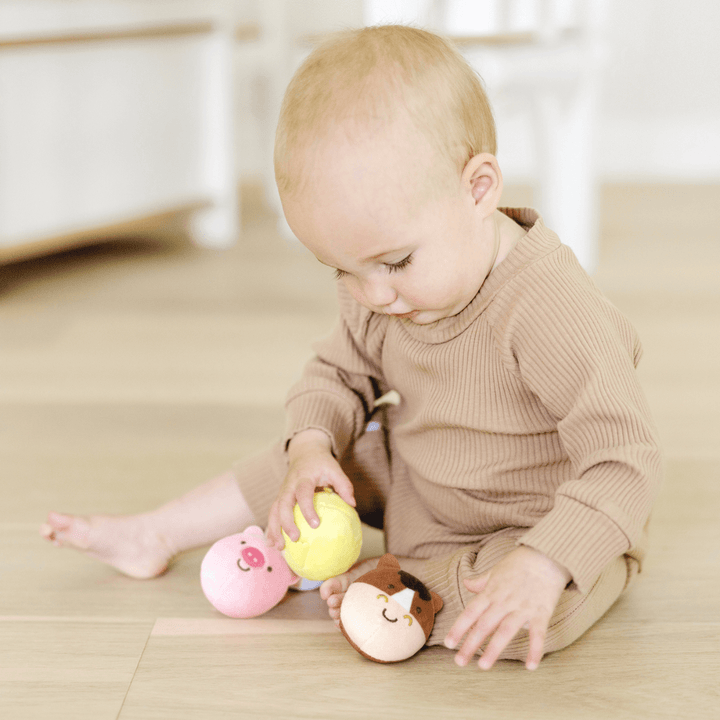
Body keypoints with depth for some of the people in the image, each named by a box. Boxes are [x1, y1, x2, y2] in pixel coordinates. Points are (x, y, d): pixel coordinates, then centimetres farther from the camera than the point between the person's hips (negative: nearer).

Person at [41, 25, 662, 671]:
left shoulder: (549, 311, -34)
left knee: (533, 614, -36)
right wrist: (312, 444, -16)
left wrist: (541, 566, -46)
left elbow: (622, 460, -35)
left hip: (565, 531, -6)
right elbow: (337, 375, 6)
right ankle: (154, 536, 26)